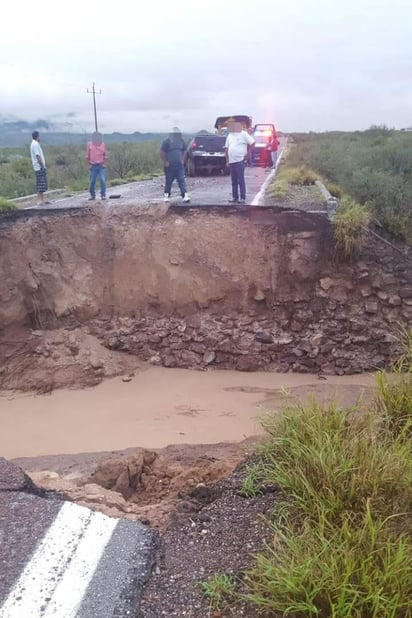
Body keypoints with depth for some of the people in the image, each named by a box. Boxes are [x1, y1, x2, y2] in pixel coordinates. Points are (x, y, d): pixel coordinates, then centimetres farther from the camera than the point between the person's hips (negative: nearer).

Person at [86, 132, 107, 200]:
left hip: (101, 166, 0)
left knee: (102, 180, -11)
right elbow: (87, 156, 8)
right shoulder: (89, 144, 3)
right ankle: (92, 195, 15)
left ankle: (103, 195, -6)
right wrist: (89, 164, 2)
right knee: (92, 181, 2)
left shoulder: (103, 144, 7)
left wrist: (104, 164, 5)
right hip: (93, 166, 0)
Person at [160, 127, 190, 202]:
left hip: (179, 165, 3)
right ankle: (167, 196, 18)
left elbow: (184, 151, 19)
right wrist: (165, 162, -10)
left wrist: (182, 160, 9)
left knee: (182, 181, -5)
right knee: (168, 181, 5)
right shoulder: (166, 141, -7)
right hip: (169, 166, -3)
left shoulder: (181, 141, 7)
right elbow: (162, 153, -8)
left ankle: (185, 196, -10)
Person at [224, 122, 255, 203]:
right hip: (231, 161, 6)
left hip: (240, 160, -6)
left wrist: (247, 153, -9)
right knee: (234, 181, 9)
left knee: (241, 180, -7)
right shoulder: (230, 135, 14)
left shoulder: (243, 134, -3)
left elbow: (252, 143, -5)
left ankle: (243, 198, -4)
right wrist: (227, 161, 9)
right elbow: (226, 148, 16)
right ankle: (235, 197, 15)